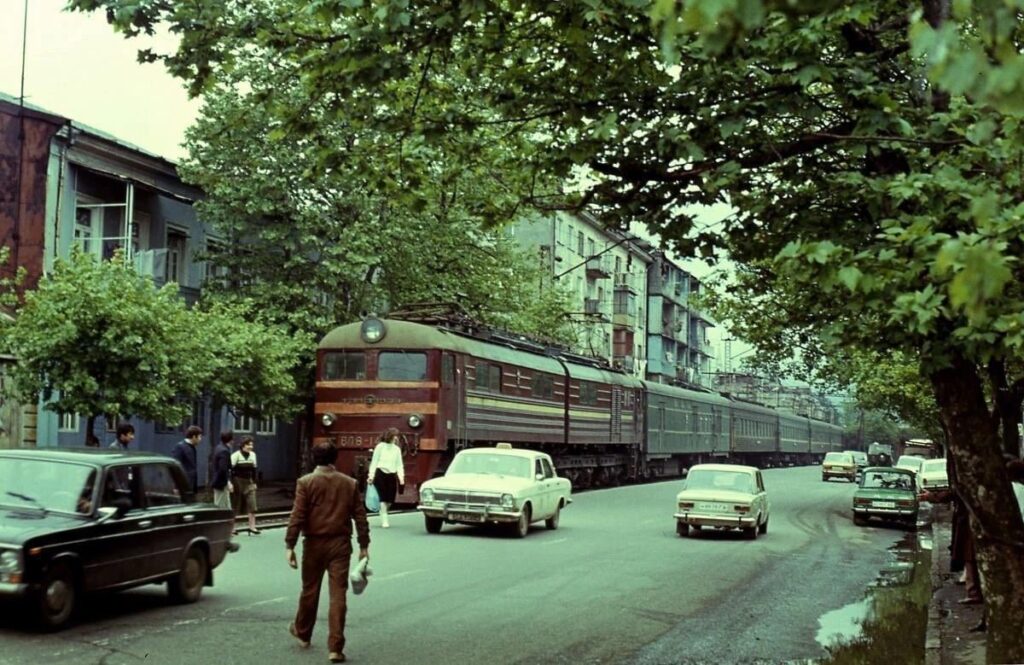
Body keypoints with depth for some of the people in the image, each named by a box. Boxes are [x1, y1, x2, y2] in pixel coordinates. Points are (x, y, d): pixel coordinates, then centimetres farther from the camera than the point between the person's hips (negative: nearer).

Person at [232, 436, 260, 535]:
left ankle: (252, 527, 0)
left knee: (252, 505, -3)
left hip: (249, 482, 5)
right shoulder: (236, 455, -11)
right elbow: (230, 469, -14)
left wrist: (254, 482, 16)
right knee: (235, 506, 3)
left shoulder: (253, 455, 8)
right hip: (238, 481, -5)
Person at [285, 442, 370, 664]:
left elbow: (297, 517, -10)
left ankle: (302, 633, 37)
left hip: (315, 544, -1)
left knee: (310, 590, 17)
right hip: (340, 544, 1)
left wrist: (289, 545, -7)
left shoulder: (306, 482, -4)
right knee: (338, 595, -1)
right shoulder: (350, 483, 3)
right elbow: (360, 517, 4)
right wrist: (364, 545, 10)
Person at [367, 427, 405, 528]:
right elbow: (374, 461, -2)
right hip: (380, 474, -4)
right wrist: (371, 475, -9)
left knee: (390, 499, 4)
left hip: (392, 475, 4)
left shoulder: (397, 449, 10)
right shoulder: (380, 446, -2)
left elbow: (399, 464, 9)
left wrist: (401, 476, -4)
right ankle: (384, 520, -2)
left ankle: (383, 517, 27)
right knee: (383, 498, -8)